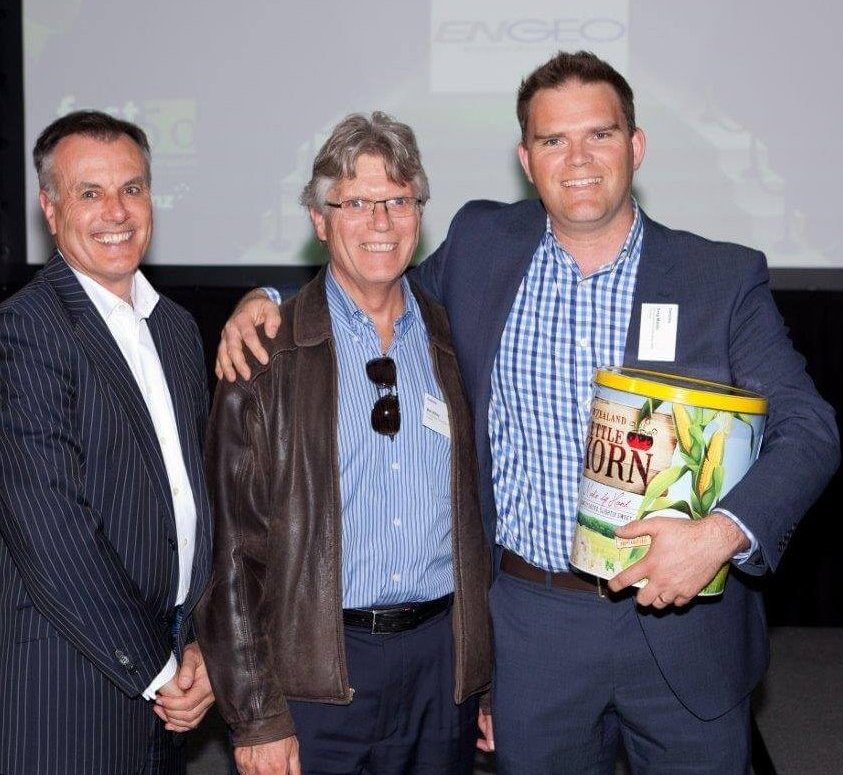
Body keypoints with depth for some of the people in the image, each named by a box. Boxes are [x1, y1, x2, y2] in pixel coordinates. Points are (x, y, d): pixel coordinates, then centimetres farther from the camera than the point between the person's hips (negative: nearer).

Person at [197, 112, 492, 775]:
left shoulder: (451, 341, 6)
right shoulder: (267, 352, -6)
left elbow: (479, 515, 11)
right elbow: (235, 544, -6)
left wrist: (494, 677, 10)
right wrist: (256, 717, -8)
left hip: (445, 657, 3)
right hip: (319, 670, -3)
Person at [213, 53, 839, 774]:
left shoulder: (726, 276, -4)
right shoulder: (481, 244, 1)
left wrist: (723, 532, -24)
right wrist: (268, 300, 0)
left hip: (685, 622, -1)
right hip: (533, 623, 1)